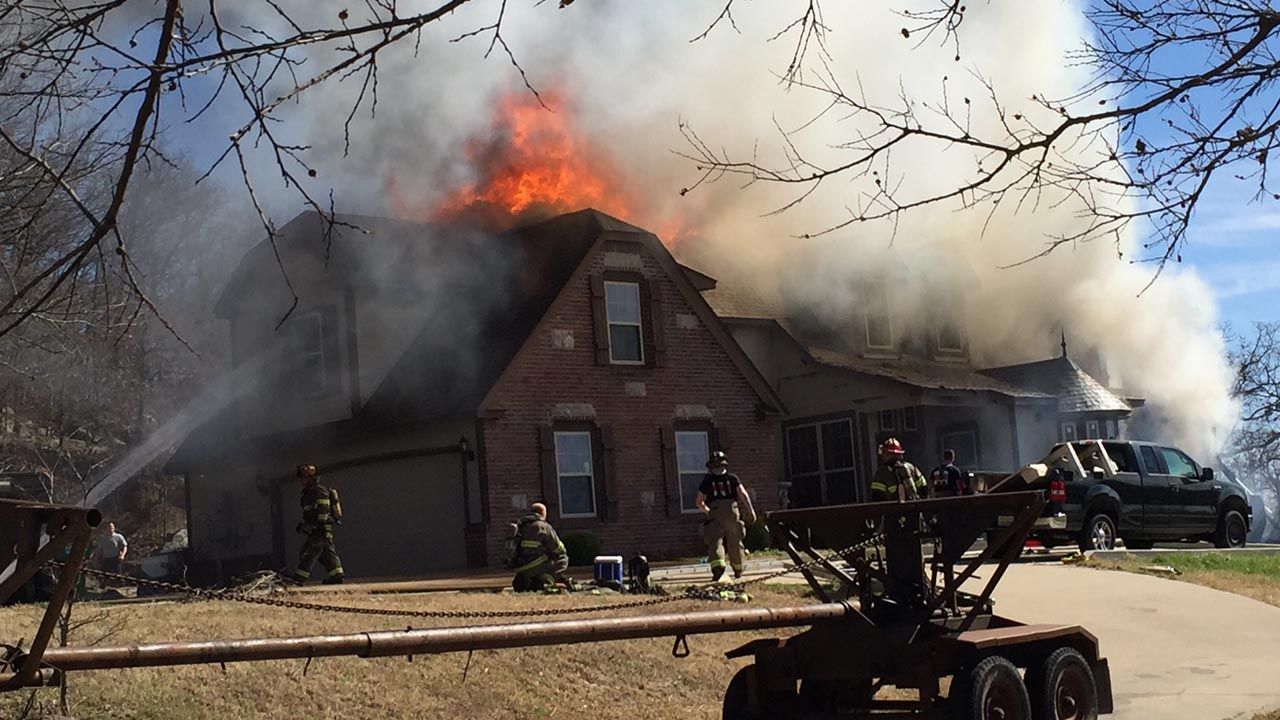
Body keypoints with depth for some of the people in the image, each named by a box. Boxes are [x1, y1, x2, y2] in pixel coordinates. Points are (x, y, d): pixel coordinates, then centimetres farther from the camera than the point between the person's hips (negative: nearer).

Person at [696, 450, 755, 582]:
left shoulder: (707, 480, 11)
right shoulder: (732, 478, 11)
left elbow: (698, 502, 14)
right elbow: (743, 494, -2)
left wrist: (707, 511, 31)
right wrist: (750, 510, -3)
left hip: (715, 513, -1)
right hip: (732, 512, 2)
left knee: (715, 542, -7)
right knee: (734, 542, 14)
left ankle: (718, 566, -31)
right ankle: (738, 571, 28)